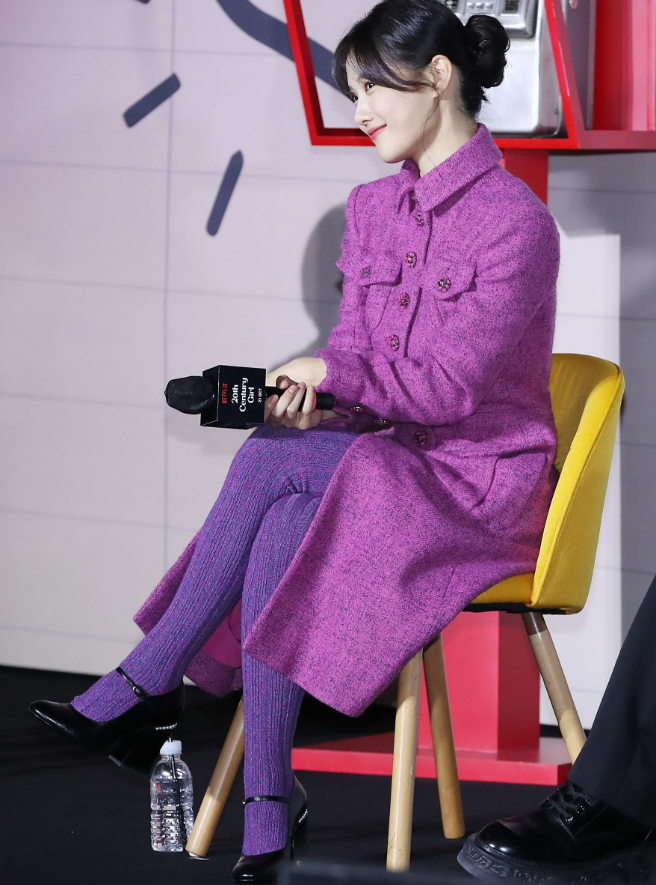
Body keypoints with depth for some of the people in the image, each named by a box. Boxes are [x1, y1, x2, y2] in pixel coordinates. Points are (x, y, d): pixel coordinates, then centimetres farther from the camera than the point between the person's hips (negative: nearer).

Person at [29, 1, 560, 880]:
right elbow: (354, 356, 9)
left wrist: (333, 372, -16)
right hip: (392, 460, 7)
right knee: (278, 536, -27)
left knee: (270, 462, -28)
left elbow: (451, 385, -17)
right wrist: (312, 398, -12)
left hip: (480, 478, -7)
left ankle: (146, 684, -19)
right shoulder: (374, 208, 11)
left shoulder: (514, 223, -14)